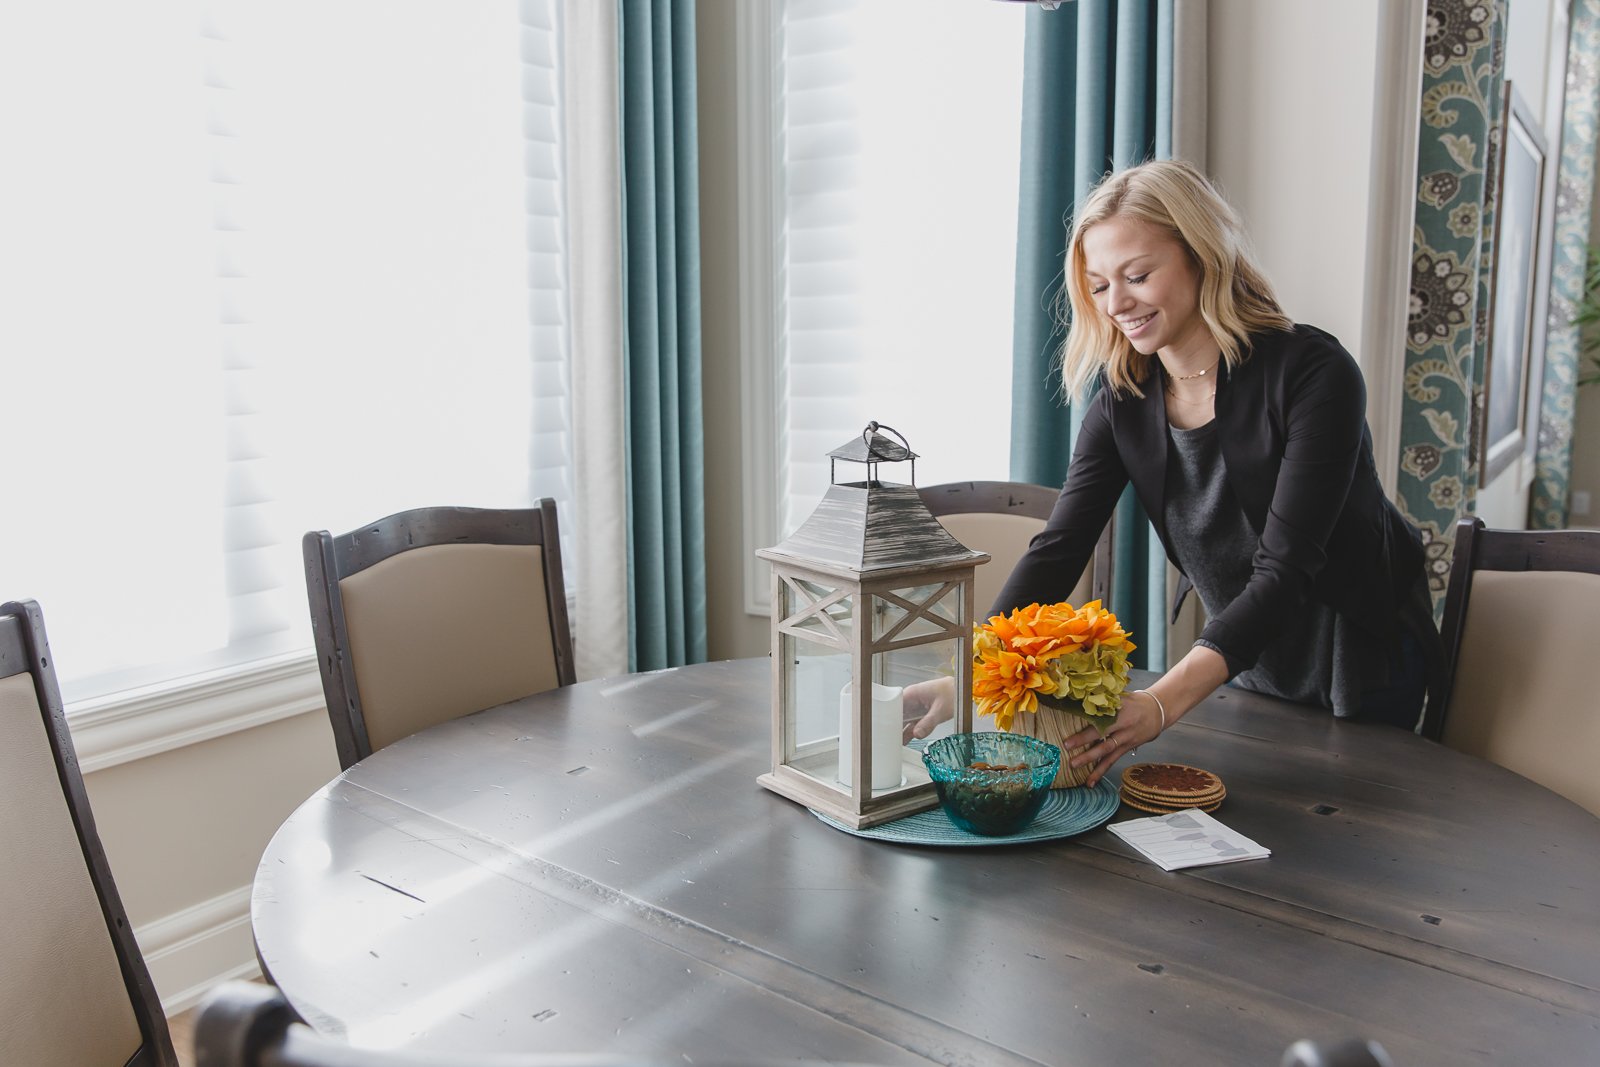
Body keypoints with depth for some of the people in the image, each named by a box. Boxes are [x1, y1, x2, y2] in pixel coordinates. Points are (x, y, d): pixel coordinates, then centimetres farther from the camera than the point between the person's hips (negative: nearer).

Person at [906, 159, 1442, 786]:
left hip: (1360, 660, -4)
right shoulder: (1124, 402, -12)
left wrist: (1163, 702, -46)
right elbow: (1056, 550, -18)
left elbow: (1282, 570, -33)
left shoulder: (1312, 375, -26)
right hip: (1239, 659, 4)